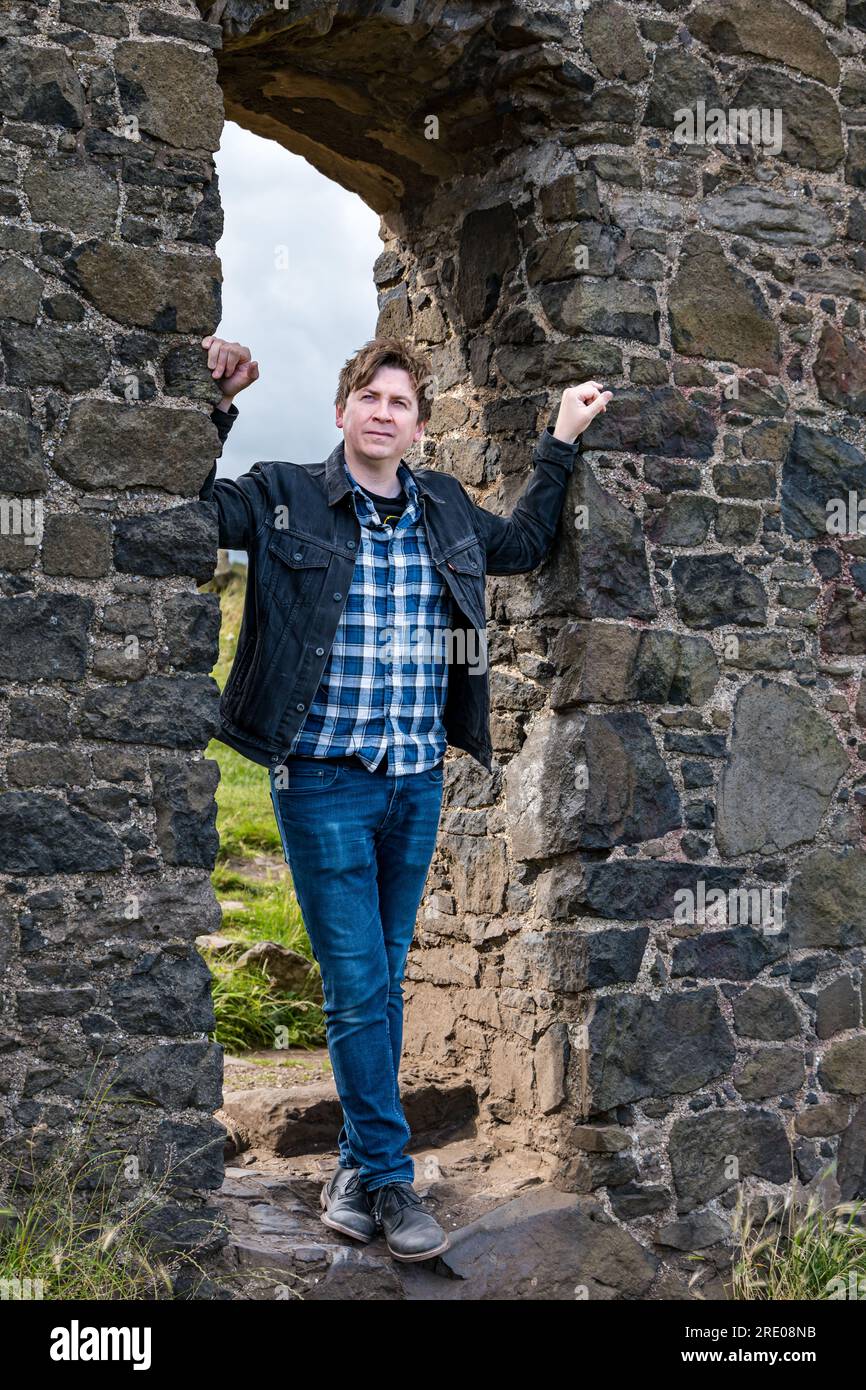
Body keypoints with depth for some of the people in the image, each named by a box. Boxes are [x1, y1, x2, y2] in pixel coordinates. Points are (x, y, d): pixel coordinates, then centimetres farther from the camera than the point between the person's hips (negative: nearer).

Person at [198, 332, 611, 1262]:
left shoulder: (445, 509, 9)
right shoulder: (285, 498, -4)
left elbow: (522, 544, 25)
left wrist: (562, 441, 21)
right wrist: (214, 407, -19)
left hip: (418, 782, 5)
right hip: (323, 778, -4)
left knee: (383, 983, 13)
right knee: (358, 986, -2)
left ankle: (357, 1162, 26)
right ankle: (389, 1180, 11)